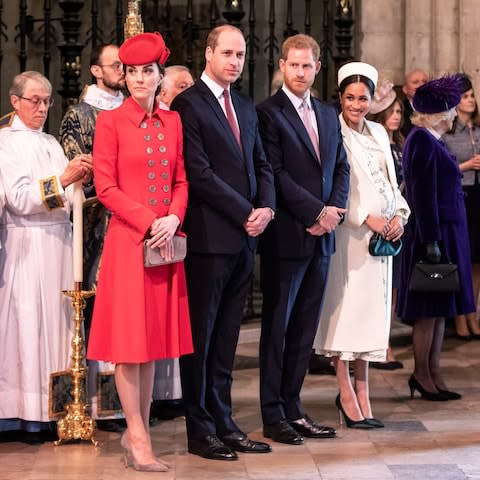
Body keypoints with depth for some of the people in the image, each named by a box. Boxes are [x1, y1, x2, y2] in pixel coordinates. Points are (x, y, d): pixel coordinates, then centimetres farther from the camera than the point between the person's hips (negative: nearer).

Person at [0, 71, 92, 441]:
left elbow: (67, 199, 16)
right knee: (30, 322, -6)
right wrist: (62, 179, -20)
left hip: (59, 241, 6)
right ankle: (31, 415, -4)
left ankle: (57, 408, 5)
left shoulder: (52, 143, 17)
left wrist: (80, 181, -4)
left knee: (59, 319, 3)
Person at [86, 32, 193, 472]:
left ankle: (139, 430, 13)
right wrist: (149, 222, -14)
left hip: (167, 240, 5)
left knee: (155, 334, 6)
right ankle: (138, 436, 2)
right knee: (129, 336, -3)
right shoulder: (110, 121, -3)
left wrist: (173, 218, -8)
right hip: (127, 239, -5)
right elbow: (106, 187, -7)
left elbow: (181, 181, 12)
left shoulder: (172, 122, 11)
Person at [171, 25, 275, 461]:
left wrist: (266, 207, -2)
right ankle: (201, 430, 7)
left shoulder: (246, 107, 17)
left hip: (244, 237, 7)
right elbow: (198, 172, -14)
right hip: (208, 238, -7)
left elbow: (261, 164, 17)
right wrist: (245, 213, -13)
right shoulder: (188, 105, -7)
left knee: (226, 338, 10)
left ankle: (224, 423, 15)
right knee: (200, 335, 1)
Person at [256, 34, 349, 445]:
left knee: (305, 327, 10)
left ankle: (292, 408, 17)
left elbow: (341, 168, 15)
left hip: (321, 237, 7)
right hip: (286, 237, -6)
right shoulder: (268, 113, -7)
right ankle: (273, 416, 8)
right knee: (277, 326, 1)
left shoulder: (329, 115, 15)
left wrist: (335, 210, -3)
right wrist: (317, 212, -15)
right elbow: (275, 173, -14)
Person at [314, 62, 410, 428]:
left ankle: (362, 393, 13)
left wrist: (400, 214, 0)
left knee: (371, 310, 8)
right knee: (343, 308, -4)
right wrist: (367, 218, -16)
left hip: (381, 234, 7)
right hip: (347, 233, -7)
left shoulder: (378, 133, 15)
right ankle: (346, 394, 2)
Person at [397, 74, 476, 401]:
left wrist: (437, 238, 18)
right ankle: (421, 375, 4)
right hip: (436, 233, -10)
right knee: (430, 309, -4)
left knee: (439, 309, 10)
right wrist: (432, 241, -22)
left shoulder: (431, 140, 15)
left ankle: (433, 375, 14)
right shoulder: (422, 141, -15)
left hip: (446, 231, 10)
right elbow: (423, 194, -19)